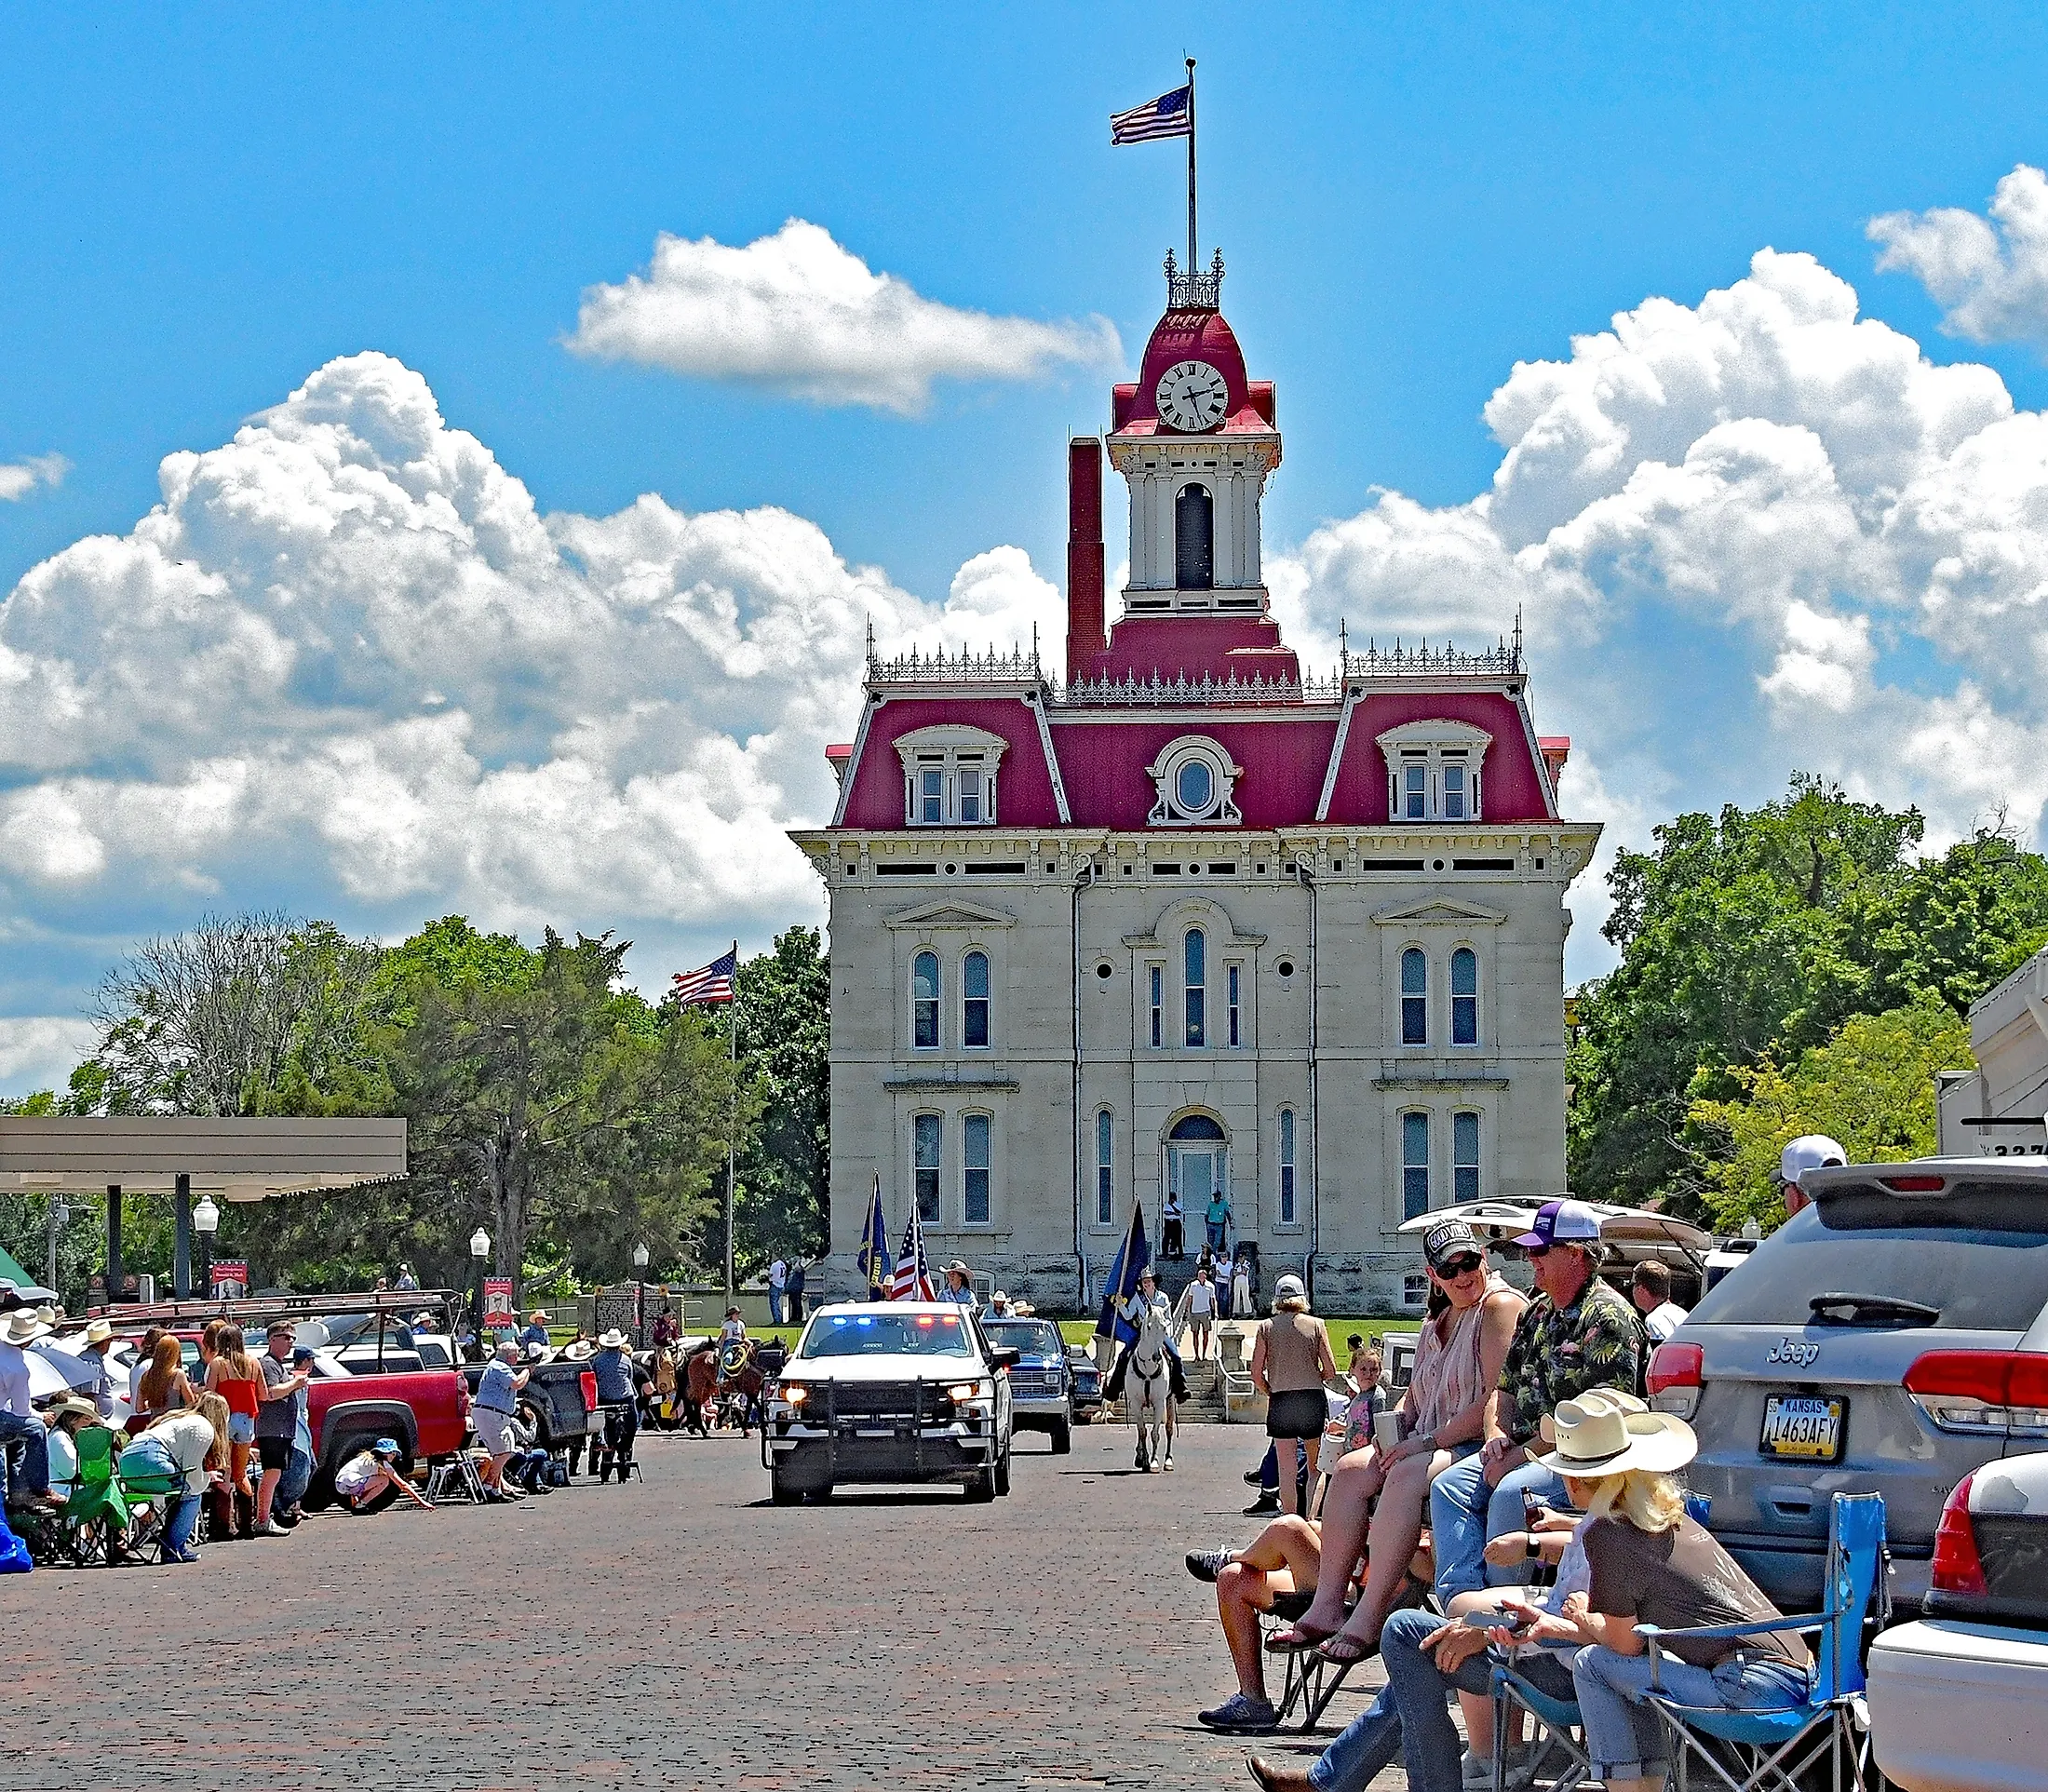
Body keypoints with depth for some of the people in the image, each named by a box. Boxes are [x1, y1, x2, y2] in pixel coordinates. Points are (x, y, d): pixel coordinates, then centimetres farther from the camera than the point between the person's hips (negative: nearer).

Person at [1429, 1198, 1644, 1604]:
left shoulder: (1607, 1318, -12)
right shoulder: (1536, 1314, 18)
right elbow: (1506, 1388, 24)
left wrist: (1527, 1453, -18)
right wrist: (1497, 1436, 1)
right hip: (1525, 1452, 9)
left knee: (1511, 1493, -33)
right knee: (1449, 1486, -8)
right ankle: (1460, 1598, -21)